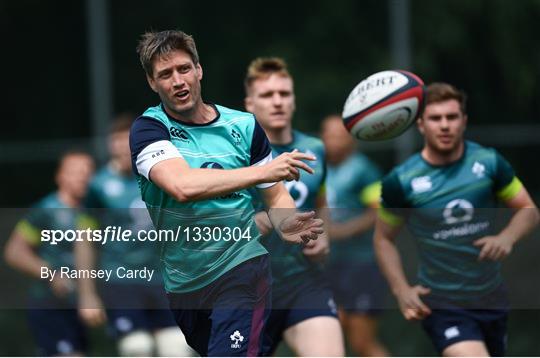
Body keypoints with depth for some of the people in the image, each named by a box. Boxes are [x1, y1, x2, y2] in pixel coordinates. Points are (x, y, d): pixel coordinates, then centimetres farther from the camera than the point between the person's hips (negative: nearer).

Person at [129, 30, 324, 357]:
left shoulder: (243, 126, 0)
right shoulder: (148, 130, -8)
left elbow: (276, 195, 9)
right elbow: (182, 187, -27)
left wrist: (286, 224, -16)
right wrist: (262, 171, -29)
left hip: (241, 269, -1)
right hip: (182, 283, 2)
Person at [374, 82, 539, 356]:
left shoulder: (488, 162, -5)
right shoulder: (401, 182, -10)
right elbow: (383, 238, 4)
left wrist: (507, 238, -17)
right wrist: (401, 289, -9)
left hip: (492, 300, 4)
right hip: (441, 303, -4)